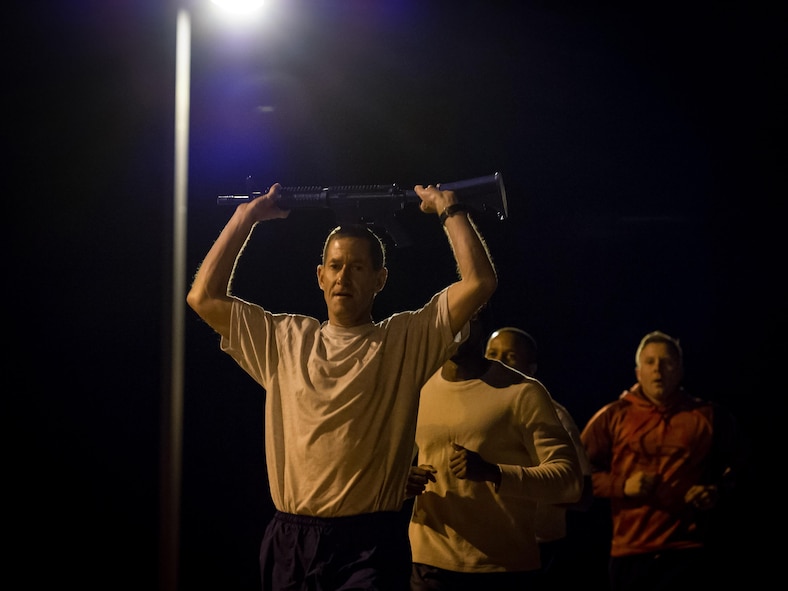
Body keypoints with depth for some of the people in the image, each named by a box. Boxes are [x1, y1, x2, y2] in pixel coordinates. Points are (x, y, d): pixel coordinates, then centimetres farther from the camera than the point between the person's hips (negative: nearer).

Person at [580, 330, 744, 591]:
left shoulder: (709, 416, 7)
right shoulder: (612, 417, 7)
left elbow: (738, 467, 18)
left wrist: (719, 492, -1)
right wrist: (622, 486, -7)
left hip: (687, 551, -1)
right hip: (628, 552, 1)